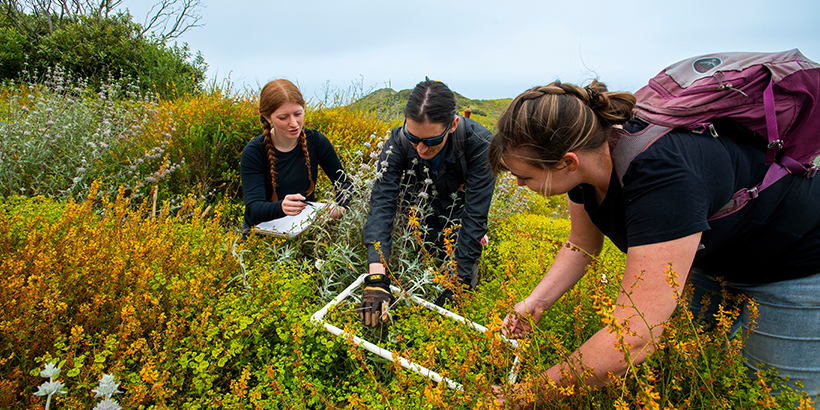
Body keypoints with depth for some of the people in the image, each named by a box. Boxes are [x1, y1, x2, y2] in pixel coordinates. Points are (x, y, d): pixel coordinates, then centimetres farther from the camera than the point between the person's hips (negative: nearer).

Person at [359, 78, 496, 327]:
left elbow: (475, 215, -29)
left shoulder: (480, 144, -31)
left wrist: (458, 283, -31)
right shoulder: (399, 142, -26)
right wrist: (377, 278, -45)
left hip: (459, 219, -2)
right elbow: (382, 203, -34)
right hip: (421, 219, 3)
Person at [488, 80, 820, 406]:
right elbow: (580, 246, 0)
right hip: (713, 255, 7)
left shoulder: (661, 177, -44)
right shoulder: (590, 152, -17)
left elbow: (634, 339, -45)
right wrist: (535, 303, -12)